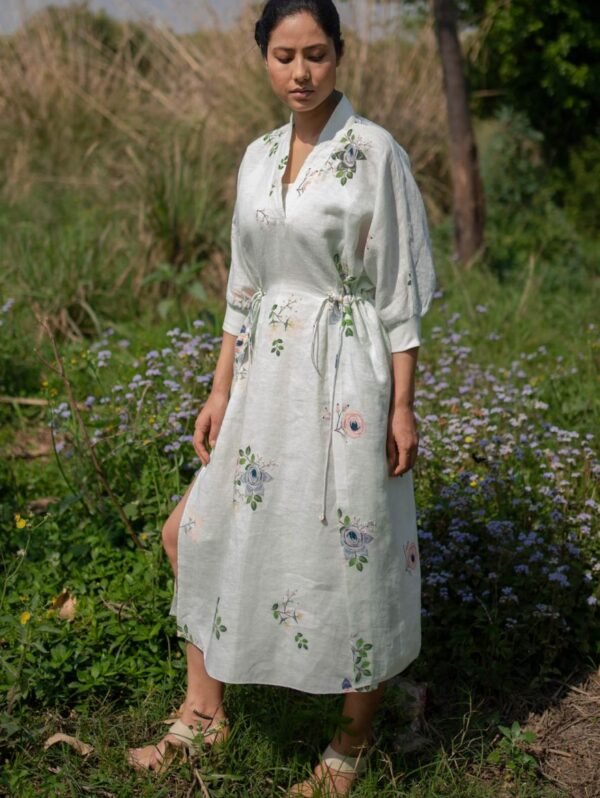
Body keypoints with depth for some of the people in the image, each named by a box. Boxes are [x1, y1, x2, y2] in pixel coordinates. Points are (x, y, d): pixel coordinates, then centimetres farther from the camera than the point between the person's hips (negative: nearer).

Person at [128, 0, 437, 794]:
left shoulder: (374, 151, -10)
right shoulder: (259, 156, 8)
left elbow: (401, 289, -10)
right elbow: (246, 284, 12)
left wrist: (402, 406, -12)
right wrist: (221, 390, 10)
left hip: (347, 381, -6)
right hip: (268, 375, 7)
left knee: (357, 550, 4)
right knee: (206, 531, 11)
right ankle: (205, 711, 30)